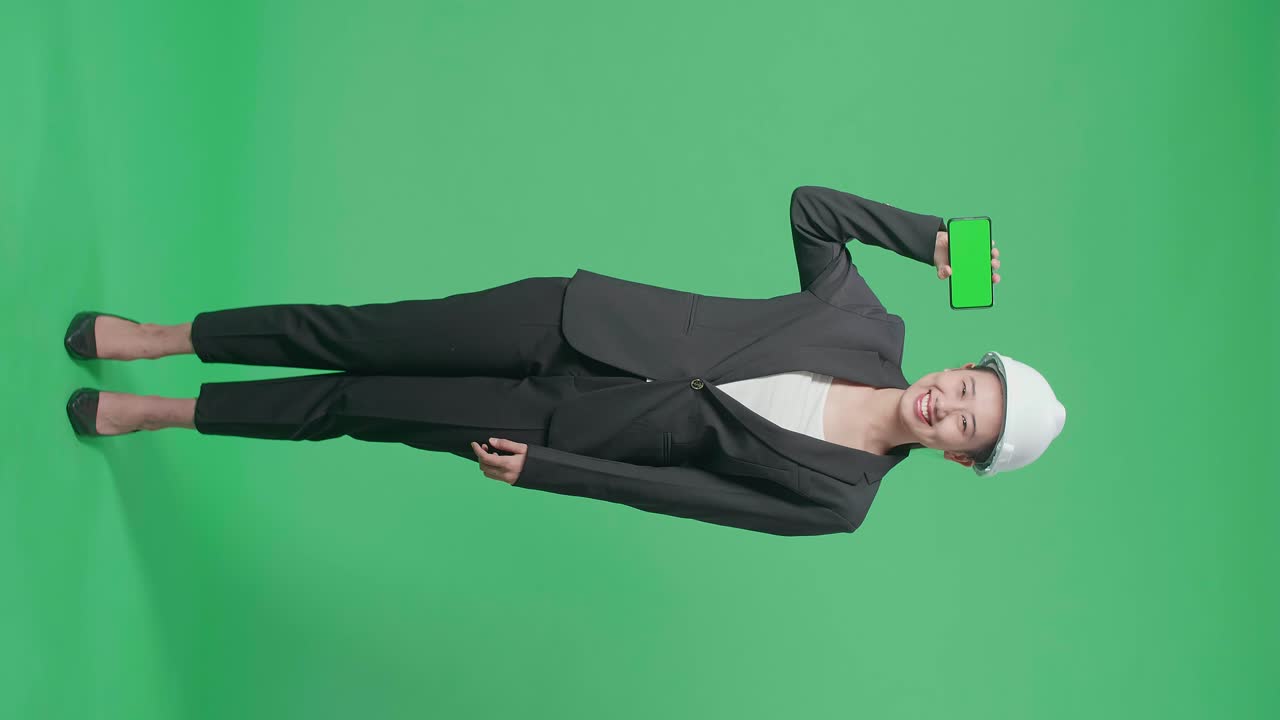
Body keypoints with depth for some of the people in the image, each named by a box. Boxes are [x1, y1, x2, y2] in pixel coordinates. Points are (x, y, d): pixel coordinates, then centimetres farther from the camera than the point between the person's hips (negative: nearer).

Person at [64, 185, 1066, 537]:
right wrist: (932, 235, -2)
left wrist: (542, 472, -11)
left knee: (358, 408, 0)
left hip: (567, 425, -1)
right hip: (573, 323, 2)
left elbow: (682, 491, -11)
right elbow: (809, 202, 8)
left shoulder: (841, 500, -8)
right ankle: (164, 338, 20)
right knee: (372, 338, -2)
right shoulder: (871, 326, -1)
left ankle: (161, 410, 21)